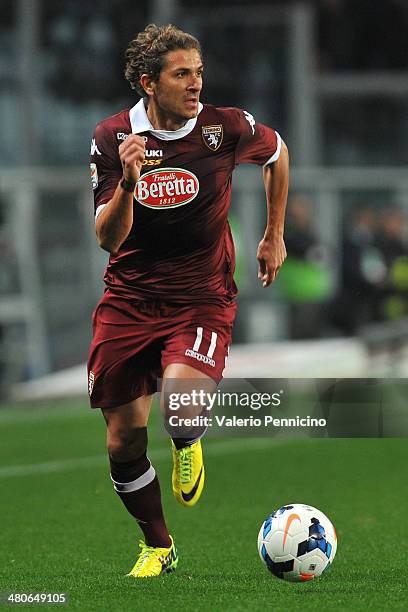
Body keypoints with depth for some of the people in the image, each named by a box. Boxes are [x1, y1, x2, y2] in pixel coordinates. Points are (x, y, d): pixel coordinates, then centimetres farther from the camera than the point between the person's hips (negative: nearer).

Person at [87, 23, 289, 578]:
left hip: (202, 298, -2)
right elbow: (108, 238, -14)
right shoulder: (113, 138, -9)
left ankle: (187, 445, 9)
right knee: (124, 441, 2)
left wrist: (275, 236, 19)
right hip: (129, 298, 2)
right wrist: (128, 182, -32)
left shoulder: (226, 128, -9)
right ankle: (157, 547, 27)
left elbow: (278, 153, 15)